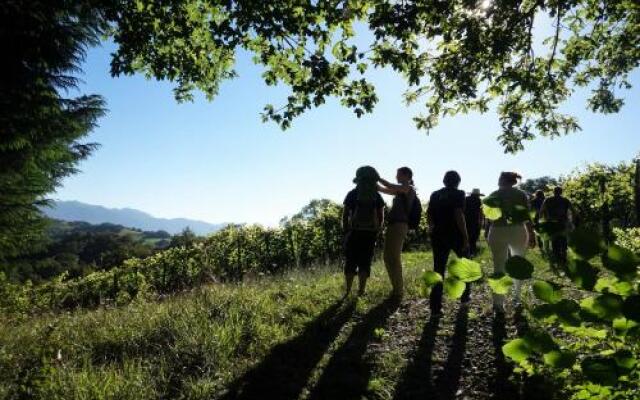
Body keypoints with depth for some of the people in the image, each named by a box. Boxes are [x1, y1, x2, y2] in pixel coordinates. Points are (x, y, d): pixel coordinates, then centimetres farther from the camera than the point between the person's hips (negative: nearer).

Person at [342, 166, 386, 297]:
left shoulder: (351, 194, -1)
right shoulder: (377, 196, 4)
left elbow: (345, 215, -2)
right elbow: (381, 216, 5)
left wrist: (345, 231, 4)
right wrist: (376, 230, 13)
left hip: (354, 232, -1)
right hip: (371, 233, 1)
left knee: (350, 263, 7)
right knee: (365, 264, 7)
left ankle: (348, 291, 6)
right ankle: (361, 291, 5)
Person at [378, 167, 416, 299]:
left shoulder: (409, 189, -3)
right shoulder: (400, 191, 21)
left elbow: (391, 187, -15)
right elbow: (383, 190, 24)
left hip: (400, 225, -9)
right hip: (392, 225, 9)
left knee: (394, 258, -10)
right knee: (388, 257, 9)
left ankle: (399, 291, -4)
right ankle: (396, 288, 18)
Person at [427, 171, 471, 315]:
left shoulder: (435, 195, 8)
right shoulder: (458, 194, -6)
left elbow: (429, 216, 6)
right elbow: (459, 216, -17)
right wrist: (466, 237, -13)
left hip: (439, 235, 4)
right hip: (456, 235, -3)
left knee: (438, 270, 5)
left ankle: (435, 306, 1)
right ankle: (464, 296, 29)